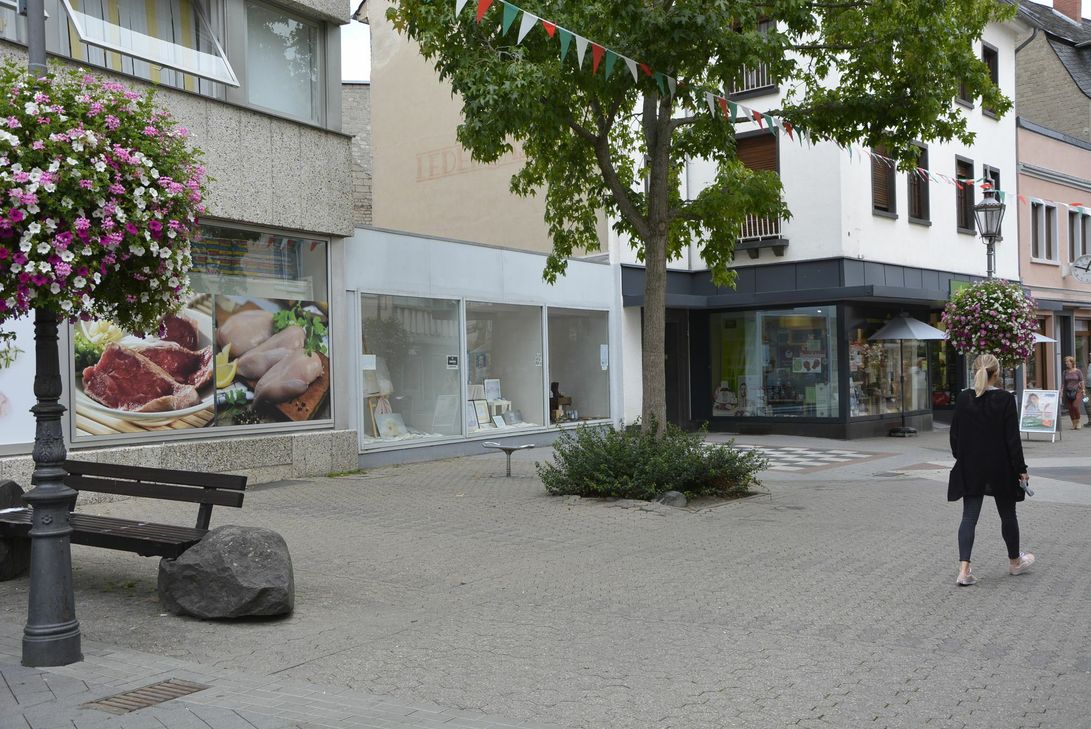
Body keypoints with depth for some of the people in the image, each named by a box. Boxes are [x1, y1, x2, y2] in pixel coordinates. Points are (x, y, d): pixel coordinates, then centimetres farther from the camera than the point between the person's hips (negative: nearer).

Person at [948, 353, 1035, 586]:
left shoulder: (963, 398, -3)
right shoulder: (1005, 399, -12)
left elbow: (955, 434, 3)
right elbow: (1012, 438, -12)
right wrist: (1021, 468, -4)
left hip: (970, 469, 2)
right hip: (1000, 468, -2)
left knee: (969, 517, 3)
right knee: (1007, 514, 16)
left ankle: (964, 569, -8)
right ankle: (1015, 561, 35)